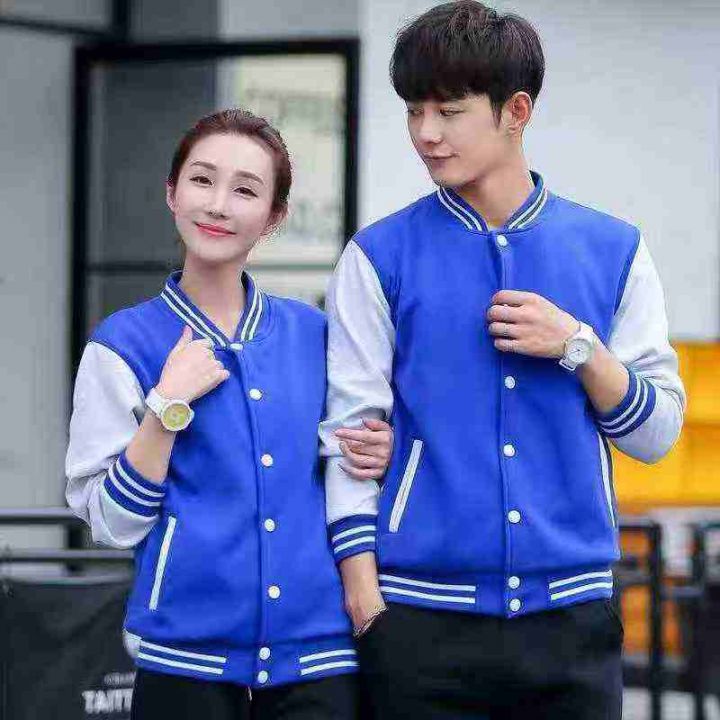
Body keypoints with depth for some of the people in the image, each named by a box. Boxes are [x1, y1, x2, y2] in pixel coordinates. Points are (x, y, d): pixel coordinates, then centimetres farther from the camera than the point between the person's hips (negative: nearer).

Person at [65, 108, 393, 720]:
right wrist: (168, 405, -16)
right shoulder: (124, 345, -2)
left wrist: (375, 457, -1)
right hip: (189, 655, -2)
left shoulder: (312, 334, 7)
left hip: (320, 648, 2)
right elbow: (113, 523, -7)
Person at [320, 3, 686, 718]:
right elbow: (351, 432, 0)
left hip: (571, 612, 1)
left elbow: (657, 432, 7)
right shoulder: (379, 257, 2)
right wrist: (366, 603, -6)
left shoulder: (612, 250, 6)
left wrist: (578, 346, -9)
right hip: (422, 619, -1)